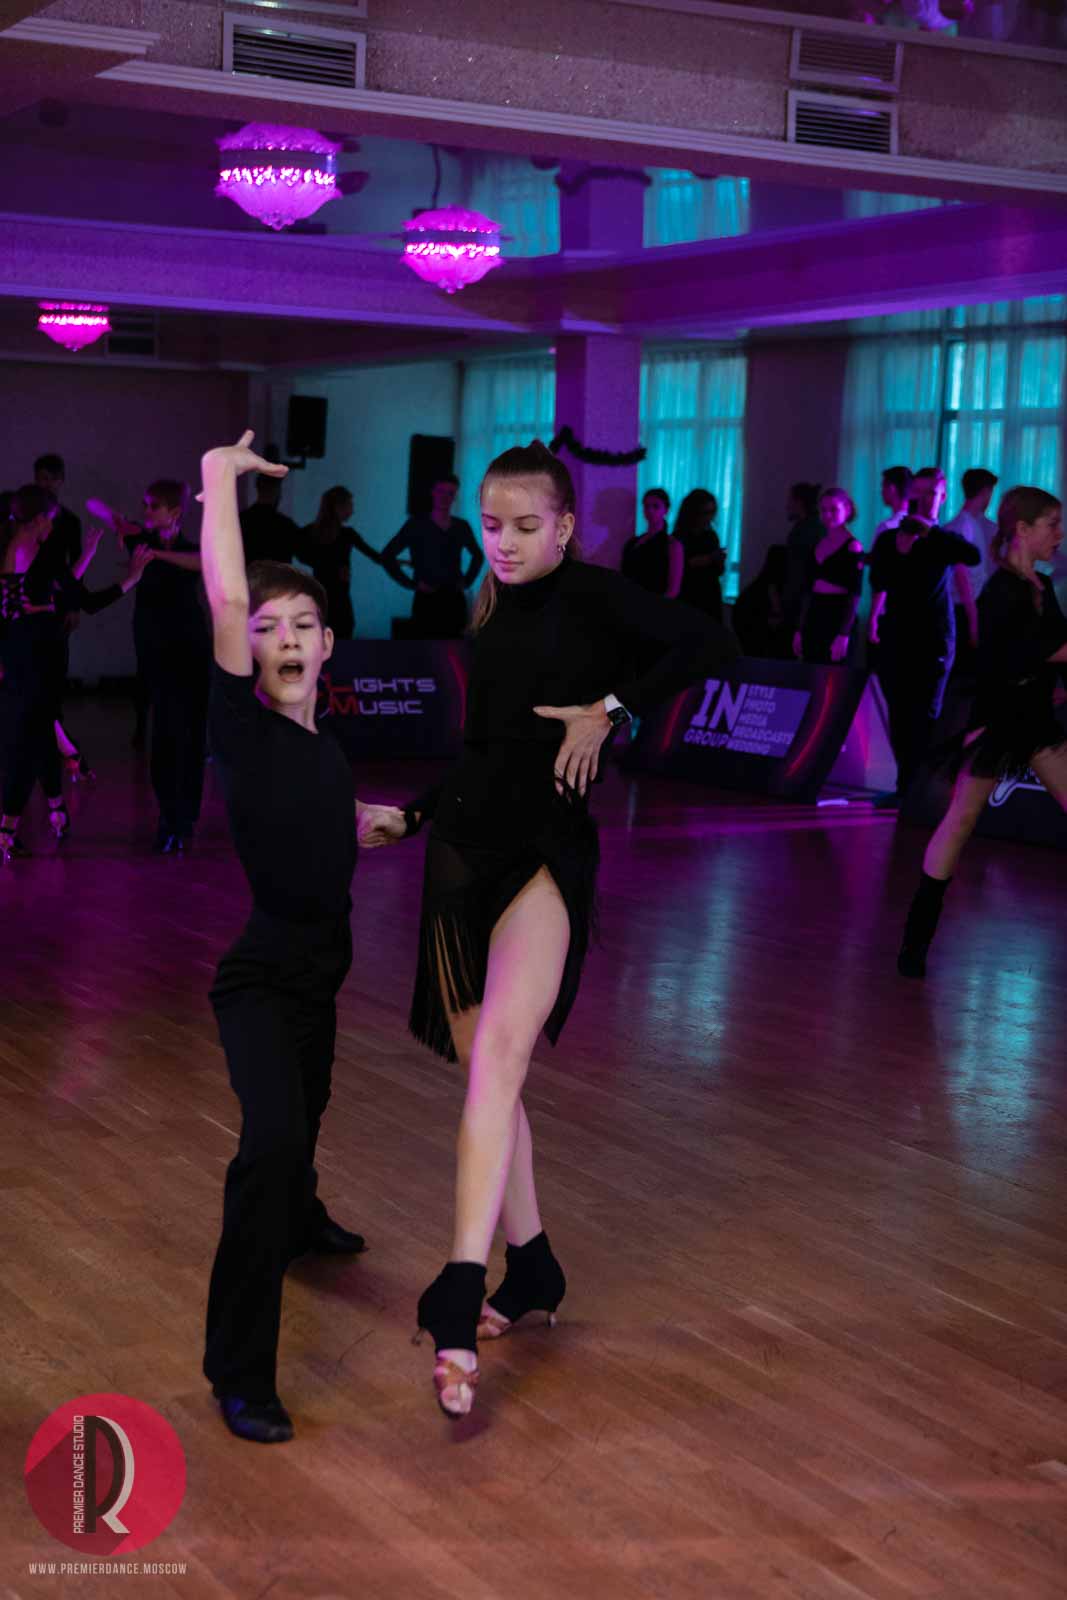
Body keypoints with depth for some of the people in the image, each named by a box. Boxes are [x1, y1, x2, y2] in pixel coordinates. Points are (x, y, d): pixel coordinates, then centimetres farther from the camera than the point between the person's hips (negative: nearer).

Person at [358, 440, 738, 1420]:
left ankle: (459, 1300, -32)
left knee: (499, 1055, -24)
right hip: (466, 849, 7)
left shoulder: (592, 597, -3)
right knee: (485, 1073, 9)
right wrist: (412, 817, 27)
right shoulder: (493, 618, 16)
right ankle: (531, 1268, 24)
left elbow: (709, 645, -17)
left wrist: (609, 708, -17)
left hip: (544, 851, -7)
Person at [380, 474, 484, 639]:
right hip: (427, 600, -4)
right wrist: (410, 583, -8)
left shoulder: (462, 527, 10)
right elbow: (387, 556, -3)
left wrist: (467, 581, 14)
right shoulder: (416, 525, -2)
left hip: (455, 600, 4)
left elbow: (478, 556, 28)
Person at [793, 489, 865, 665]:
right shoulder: (818, 545, 13)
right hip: (814, 618, 7)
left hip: (837, 617, -7)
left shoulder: (852, 547, -7)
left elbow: (855, 595, -12)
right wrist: (800, 629, 13)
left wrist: (844, 634, -18)